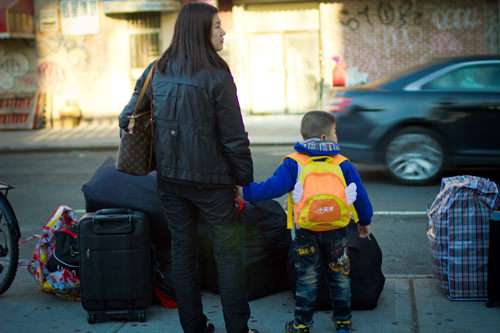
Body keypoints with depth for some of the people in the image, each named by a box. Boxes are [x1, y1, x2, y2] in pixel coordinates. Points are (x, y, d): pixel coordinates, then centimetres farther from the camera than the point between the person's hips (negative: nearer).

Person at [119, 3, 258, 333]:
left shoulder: (156, 71, 3)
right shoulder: (215, 75, -13)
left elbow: (127, 120, 7)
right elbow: (234, 136, -12)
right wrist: (245, 178, -2)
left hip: (169, 178, 5)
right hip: (210, 179, -5)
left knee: (182, 251, 13)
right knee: (228, 254, 6)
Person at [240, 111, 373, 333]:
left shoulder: (294, 164, -6)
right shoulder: (343, 164, 1)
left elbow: (273, 187, -17)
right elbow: (360, 195, 3)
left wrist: (246, 191, -11)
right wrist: (364, 221, 17)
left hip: (306, 233, -1)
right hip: (337, 232, 2)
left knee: (306, 278, 12)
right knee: (339, 276, 18)